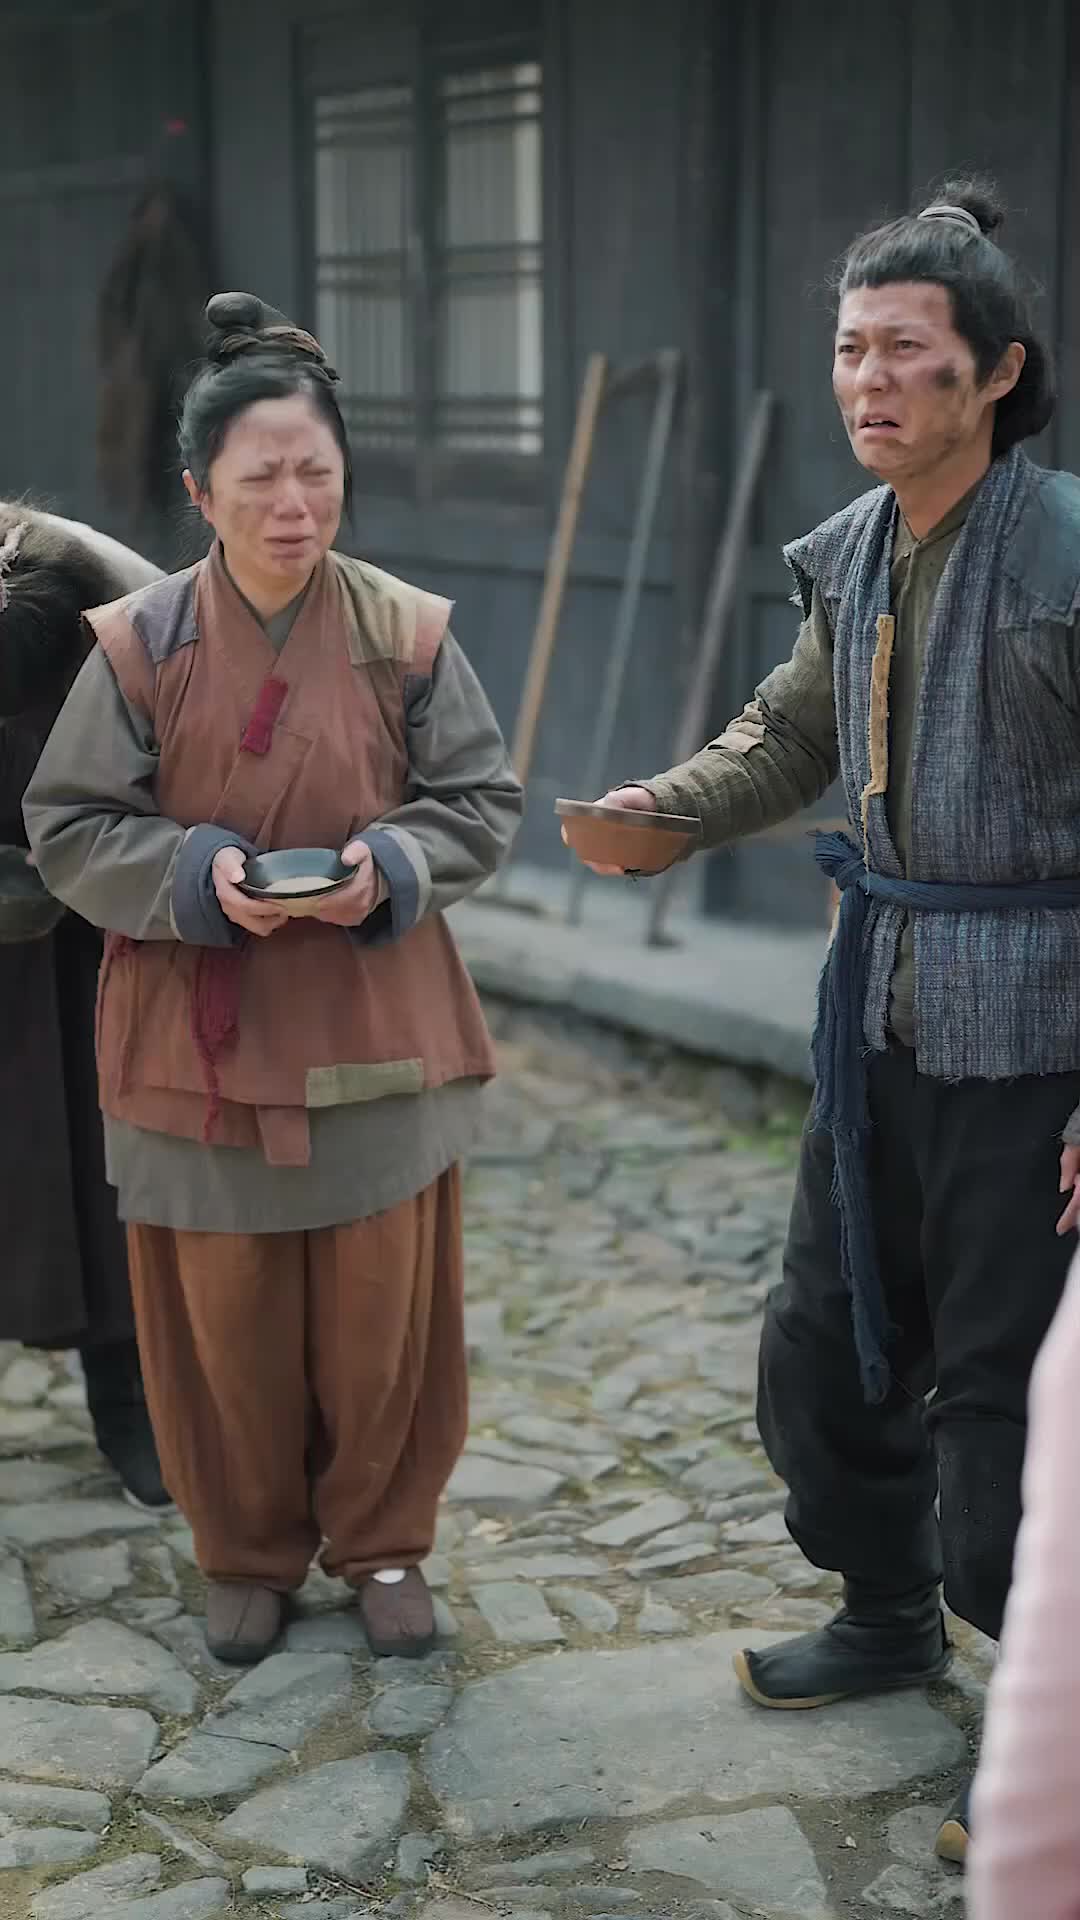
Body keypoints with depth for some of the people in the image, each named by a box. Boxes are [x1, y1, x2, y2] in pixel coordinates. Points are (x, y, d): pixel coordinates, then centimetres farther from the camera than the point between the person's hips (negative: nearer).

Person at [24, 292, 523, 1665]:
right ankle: (248, 1553, 29)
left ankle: (383, 1541, 29)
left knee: (382, 1308, 9)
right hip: (199, 1039, 0)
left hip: (375, 1031, 1)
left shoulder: (407, 635, -4)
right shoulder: (140, 646, -7)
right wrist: (199, 877, -18)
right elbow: (68, 829, -2)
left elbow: (483, 803, 3)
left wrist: (391, 867, -16)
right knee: (227, 1318, 9)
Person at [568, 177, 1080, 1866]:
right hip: (886, 1023, 8)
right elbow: (790, 736, 21)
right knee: (826, 1349, 19)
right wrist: (658, 813, 2)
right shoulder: (855, 555, 5)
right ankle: (890, 1618, 43)